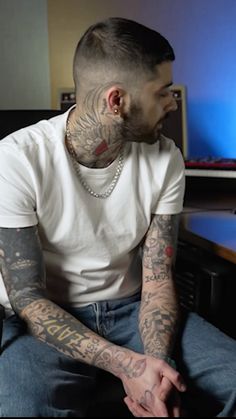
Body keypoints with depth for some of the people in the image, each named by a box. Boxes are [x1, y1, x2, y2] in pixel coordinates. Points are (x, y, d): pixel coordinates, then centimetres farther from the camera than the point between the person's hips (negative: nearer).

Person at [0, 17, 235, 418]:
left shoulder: (165, 159, -7)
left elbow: (158, 278, -5)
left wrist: (157, 363, -24)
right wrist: (126, 364, -28)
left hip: (131, 308, 4)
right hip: (46, 318, -3)